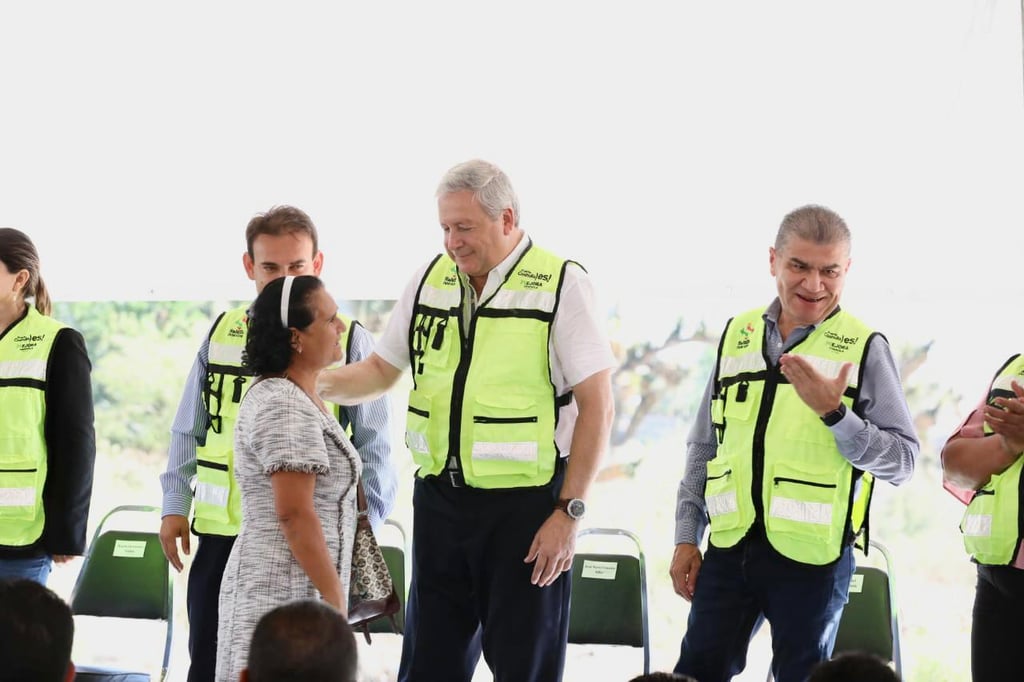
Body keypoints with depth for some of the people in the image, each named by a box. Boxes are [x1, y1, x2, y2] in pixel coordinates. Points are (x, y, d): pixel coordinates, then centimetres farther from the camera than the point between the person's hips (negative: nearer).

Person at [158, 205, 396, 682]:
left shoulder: (349, 343, -2)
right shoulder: (221, 335, 7)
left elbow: (374, 450, -1)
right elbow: (187, 433, 15)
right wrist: (175, 506, 8)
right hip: (223, 536, 3)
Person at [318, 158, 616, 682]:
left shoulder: (562, 285, -9)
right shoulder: (430, 280, 7)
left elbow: (596, 406, -10)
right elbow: (382, 369, 18)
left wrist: (568, 512, -14)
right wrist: (321, 383, -3)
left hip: (523, 504, -5)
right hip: (439, 499, 5)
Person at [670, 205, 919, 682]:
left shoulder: (864, 349, -3)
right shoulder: (738, 335, 10)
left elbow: (903, 459, -6)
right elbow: (703, 446, 17)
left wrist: (834, 412, -19)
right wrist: (686, 537, 13)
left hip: (811, 557, -4)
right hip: (729, 548, 4)